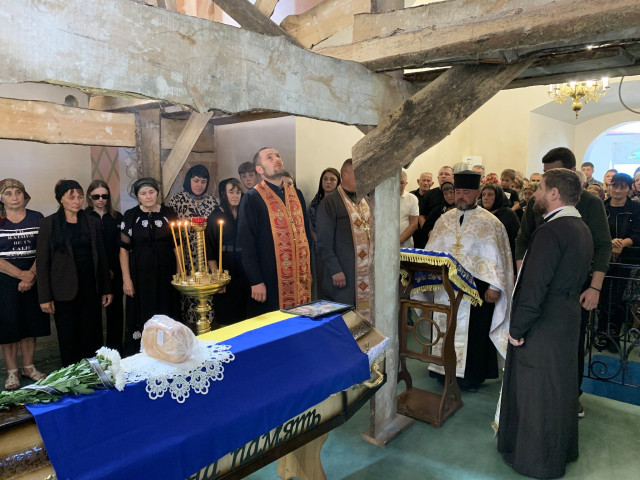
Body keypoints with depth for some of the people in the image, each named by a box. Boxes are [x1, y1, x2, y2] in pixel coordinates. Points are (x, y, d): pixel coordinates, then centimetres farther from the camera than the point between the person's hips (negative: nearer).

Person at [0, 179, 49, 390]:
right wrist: (21, 274, -15)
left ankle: (28, 367, 23)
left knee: (30, 325, 9)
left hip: (32, 281, 2)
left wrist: (31, 276, -13)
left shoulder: (37, 218, 3)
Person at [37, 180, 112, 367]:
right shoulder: (48, 224, -1)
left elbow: (102, 258, 9)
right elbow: (42, 262, -3)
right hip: (64, 292, -2)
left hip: (91, 288, 2)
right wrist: (45, 297, -6)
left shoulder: (93, 223, 7)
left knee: (92, 337, 5)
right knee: (68, 339, 6)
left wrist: (106, 289, 6)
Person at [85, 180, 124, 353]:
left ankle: (115, 350, 15)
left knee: (115, 310, 5)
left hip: (114, 273, 3)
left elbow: (122, 246, 8)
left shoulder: (117, 217, 10)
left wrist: (113, 269, -2)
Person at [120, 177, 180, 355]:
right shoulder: (130, 216, -1)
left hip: (166, 273, 1)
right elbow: (124, 249, -1)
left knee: (167, 313, 6)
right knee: (142, 315, 5)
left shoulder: (168, 213, 3)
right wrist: (126, 279, -5)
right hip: (140, 273, -1)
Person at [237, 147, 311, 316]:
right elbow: (245, 244, -10)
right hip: (270, 281, -5)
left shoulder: (296, 194, 12)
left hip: (300, 279, 5)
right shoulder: (252, 199, -7)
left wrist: (308, 269, 13)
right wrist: (256, 281, -14)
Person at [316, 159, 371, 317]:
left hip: (367, 272, 6)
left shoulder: (365, 200, 13)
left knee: (365, 313, 10)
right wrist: (335, 270, -15)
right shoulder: (330, 202, -8)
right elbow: (324, 242, -11)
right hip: (343, 274, -6)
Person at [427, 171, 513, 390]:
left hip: (476, 287, -4)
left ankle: (472, 375, 19)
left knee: (473, 330, 5)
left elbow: (496, 258, -7)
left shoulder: (490, 223, -4)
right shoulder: (444, 220, 8)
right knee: (446, 326, 11)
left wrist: (494, 287, -13)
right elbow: (431, 252, 11)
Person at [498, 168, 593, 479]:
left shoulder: (550, 231, -22)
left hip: (542, 325, -9)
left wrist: (517, 328, -15)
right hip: (569, 321, 9)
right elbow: (575, 277, 13)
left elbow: (533, 286, -25)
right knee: (560, 386, 22)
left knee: (535, 391, 7)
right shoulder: (582, 229, 8)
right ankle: (563, 450, 41)